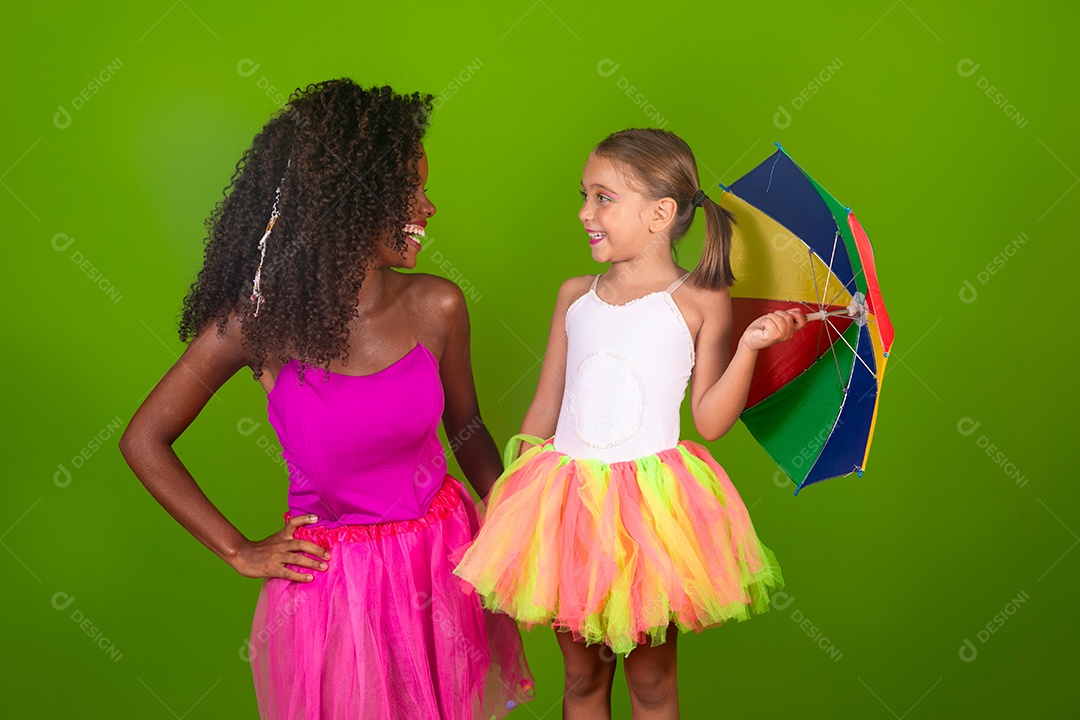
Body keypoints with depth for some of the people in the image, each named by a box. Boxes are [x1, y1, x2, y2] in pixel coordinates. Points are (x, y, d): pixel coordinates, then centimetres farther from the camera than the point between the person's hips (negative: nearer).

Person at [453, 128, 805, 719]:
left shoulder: (700, 303, -4)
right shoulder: (575, 295, 6)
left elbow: (710, 421, -5)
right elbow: (544, 409, 11)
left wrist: (749, 347, -17)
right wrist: (507, 497, 12)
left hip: (654, 503, -3)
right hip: (568, 501, 3)